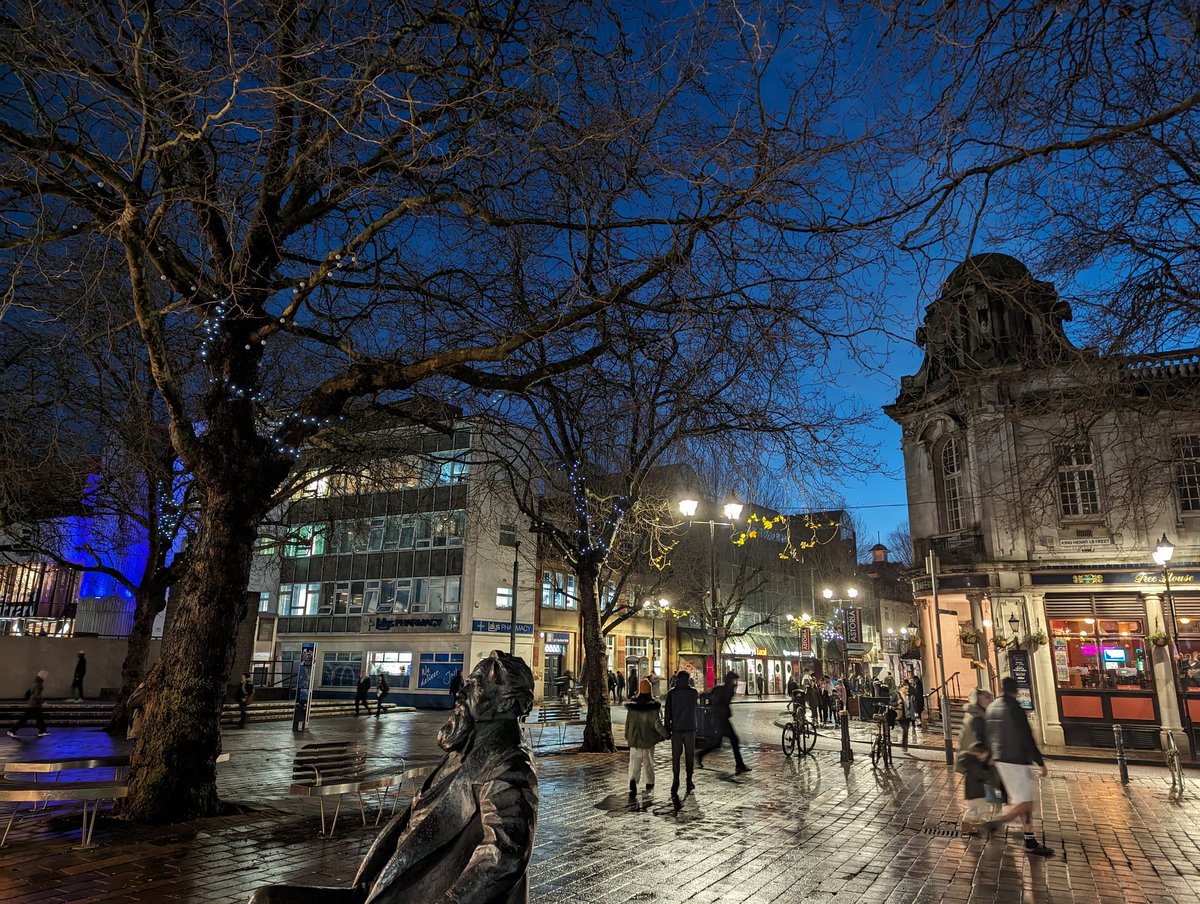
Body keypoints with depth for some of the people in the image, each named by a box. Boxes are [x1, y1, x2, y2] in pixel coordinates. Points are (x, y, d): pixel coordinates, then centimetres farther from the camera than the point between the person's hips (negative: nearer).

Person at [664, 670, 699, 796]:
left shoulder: (671, 692, -5)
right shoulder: (693, 692, -4)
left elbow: (667, 712, -4)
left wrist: (667, 728, 3)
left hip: (676, 729, 0)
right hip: (690, 728, 0)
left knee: (675, 757, 4)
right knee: (689, 756, 11)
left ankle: (675, 784, -2)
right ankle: (689, 782, 10)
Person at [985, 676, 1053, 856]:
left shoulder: (991, 708, 9)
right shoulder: (1015, 709, -16)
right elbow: (1027, 739, -15)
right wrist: (1040, 762, -8)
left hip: (1000, 760, 8)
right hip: (1016, 761, -8)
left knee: (1020, 801, 13)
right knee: (1025, 803, -2)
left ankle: (1031, 842, 16)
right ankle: (996, 822, -10)